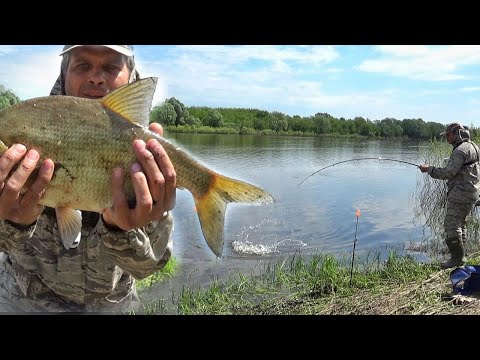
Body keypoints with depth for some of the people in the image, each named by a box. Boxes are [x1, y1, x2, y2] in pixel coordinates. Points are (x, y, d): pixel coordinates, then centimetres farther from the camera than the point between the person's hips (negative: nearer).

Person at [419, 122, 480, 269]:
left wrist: (429, 169, -13)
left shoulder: (460, 150, -19)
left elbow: (449, 173, -21)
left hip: (461, 193, -11)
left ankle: (457, 258, -3)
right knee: (460, 223, 18)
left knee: (451, 224, -7)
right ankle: (459, 255, 26)